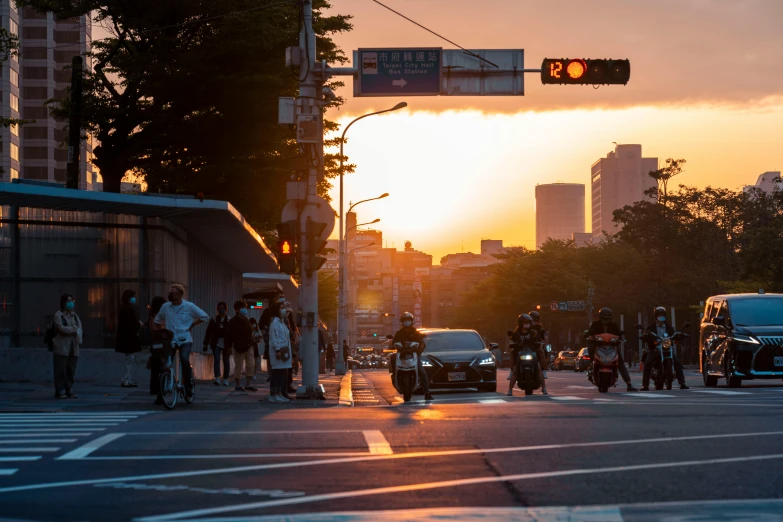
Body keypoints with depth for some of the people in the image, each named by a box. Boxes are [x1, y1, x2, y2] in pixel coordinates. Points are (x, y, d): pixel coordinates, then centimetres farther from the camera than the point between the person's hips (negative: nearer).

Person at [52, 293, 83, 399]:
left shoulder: (74, 315, 17)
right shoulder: (58, 315, -1)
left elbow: (79, 328, 6)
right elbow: (61, 328, -15)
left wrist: (77, 333, -17)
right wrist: (74, 329, -4)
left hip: (73, 347, 6)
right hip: (61, 347, -6)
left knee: (71, 370, 5)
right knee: (61, 370, -5)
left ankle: (69, 391, 10)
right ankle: (60, 392, -1)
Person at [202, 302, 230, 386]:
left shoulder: (229, 320, 0)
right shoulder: (214, 319, 3)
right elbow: (208, 332, 5)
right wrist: (205, 344, 3)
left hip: (226, 344, 0)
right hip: (216, 343, 0)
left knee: (226, 361, 6)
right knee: (216, 359, -13)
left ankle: (225, 379, 17)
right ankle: (217, 379, -20)